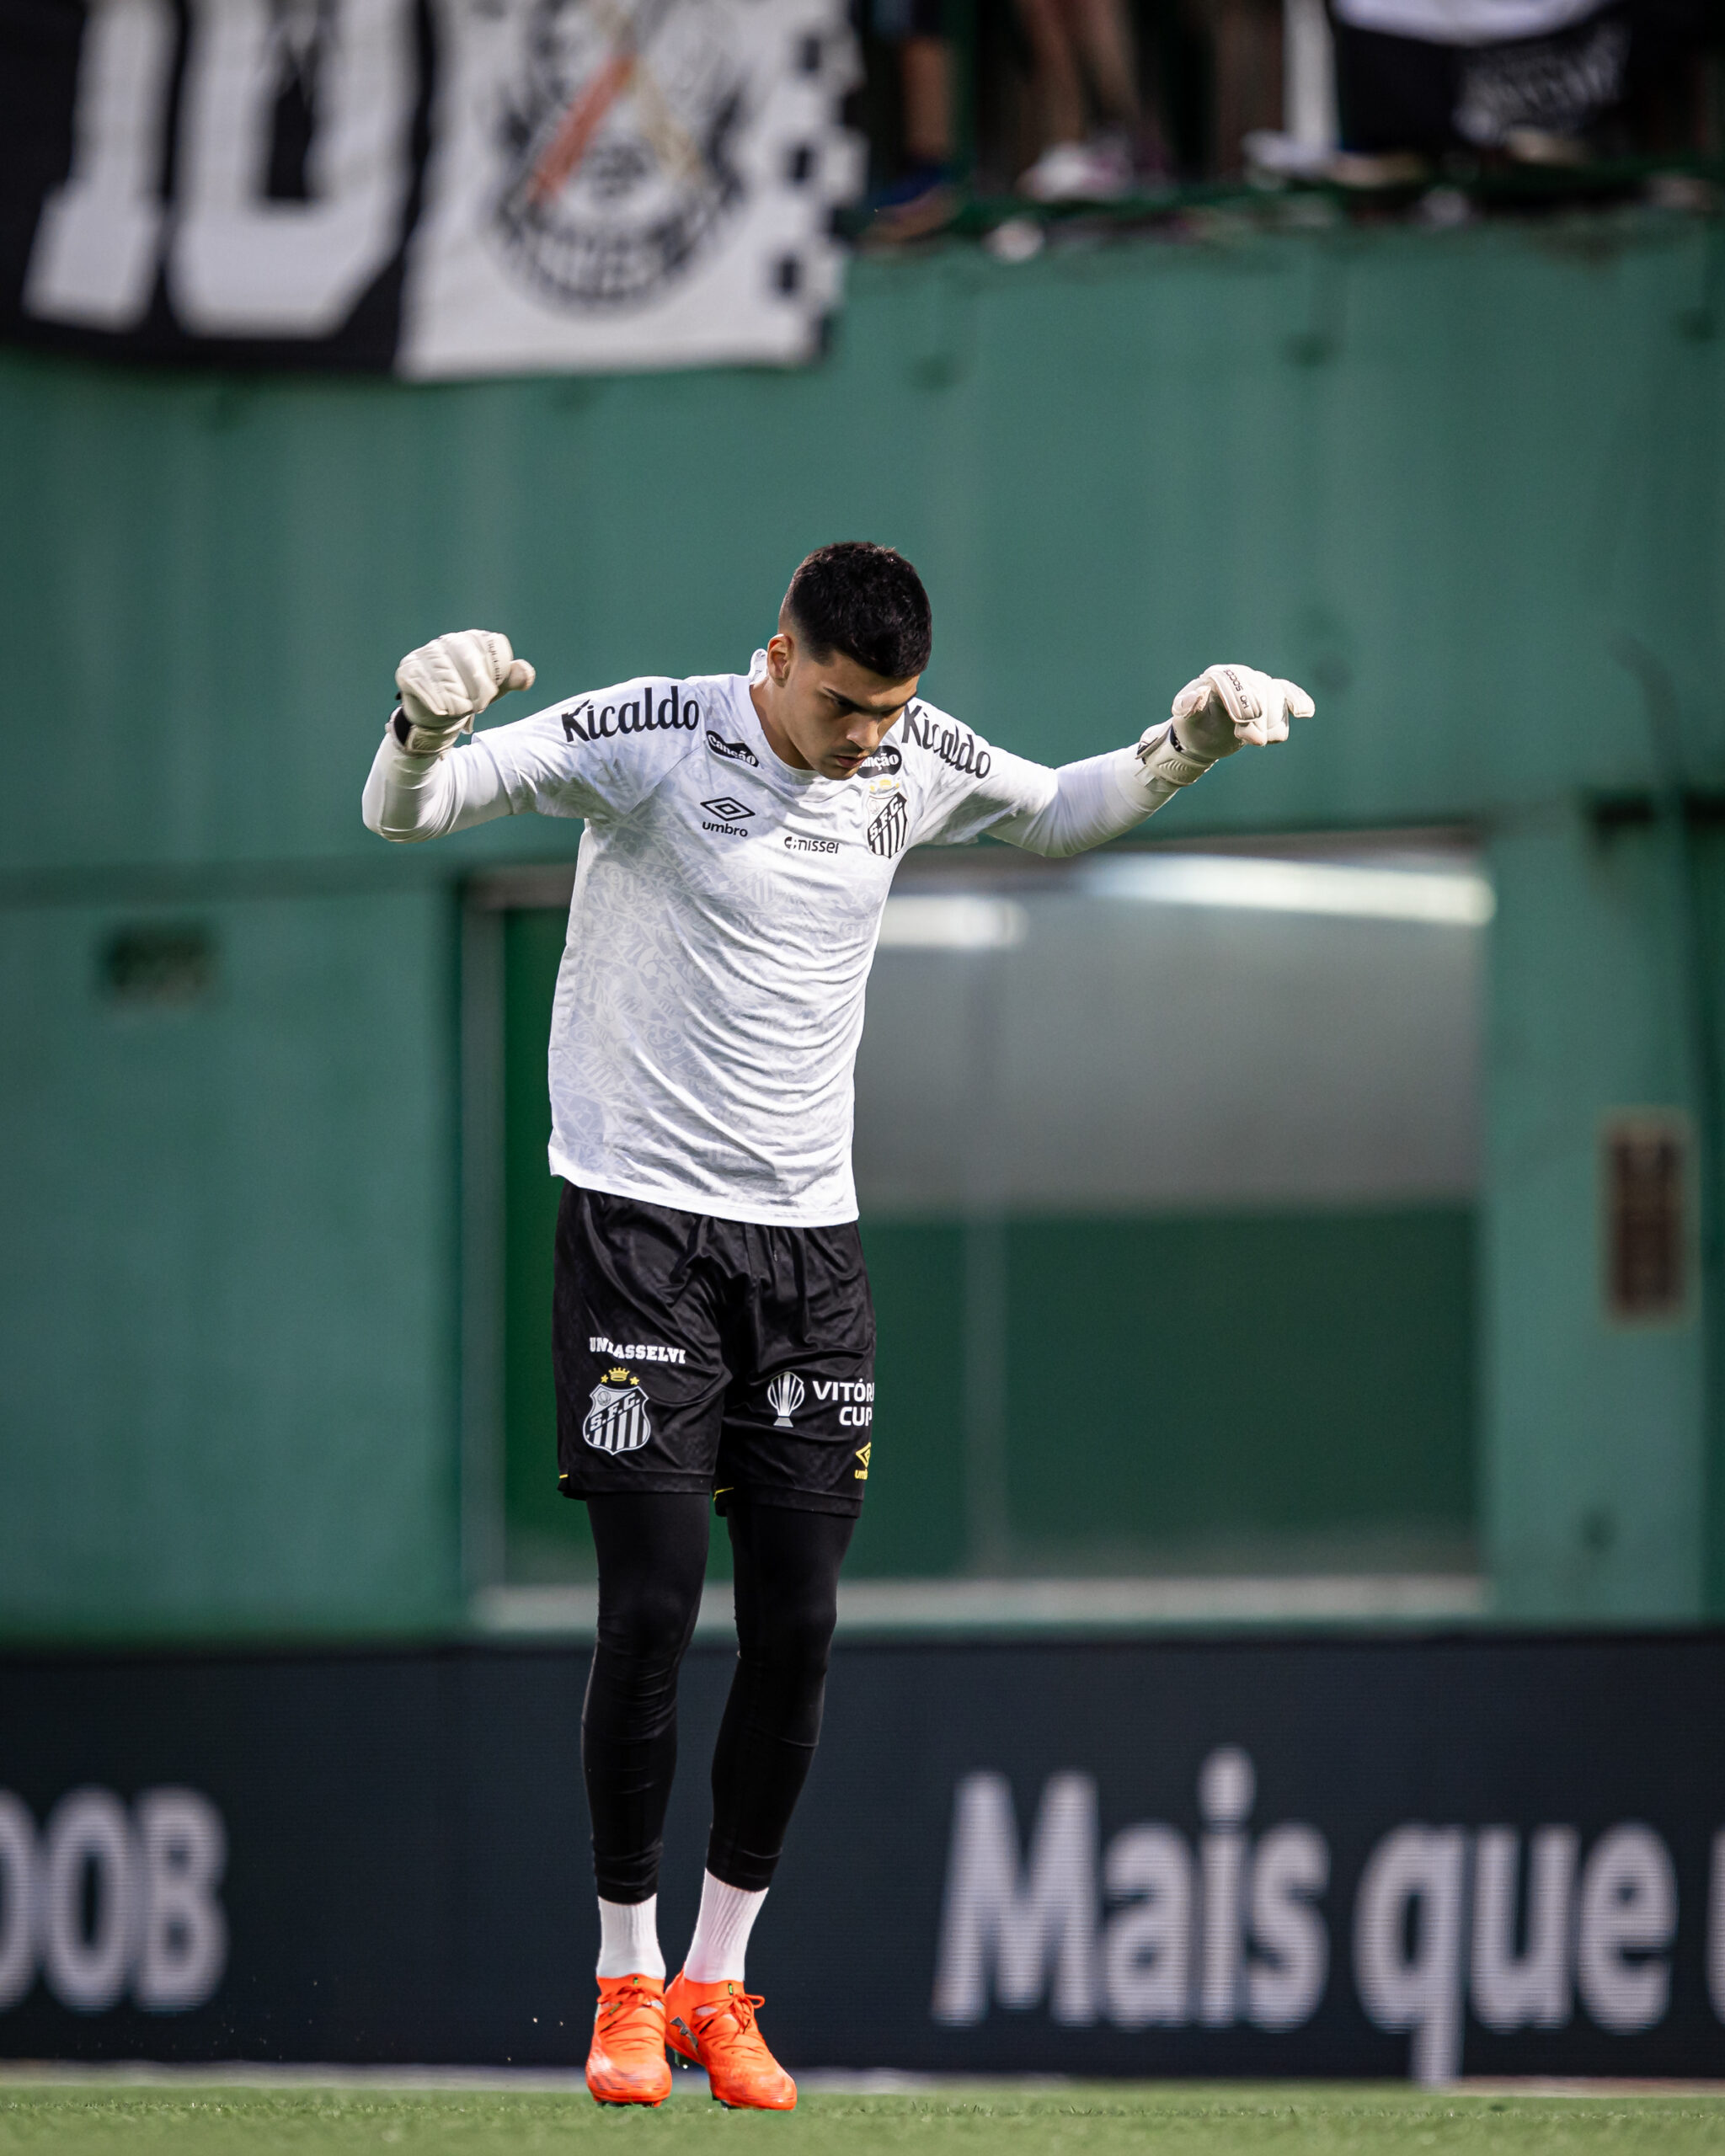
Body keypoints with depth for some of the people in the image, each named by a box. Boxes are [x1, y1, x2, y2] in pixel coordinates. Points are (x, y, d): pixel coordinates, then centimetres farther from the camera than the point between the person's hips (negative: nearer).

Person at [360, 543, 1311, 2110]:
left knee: (796, 1627, 1)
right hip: (641, 1222, -4)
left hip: (811, 1239, 4)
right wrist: (426, 729, -35)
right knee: (651, 1607, -9)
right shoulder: (649, 738, -11)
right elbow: (401, 814, -12)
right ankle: (626, 1982, 5)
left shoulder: (917, 763, 3)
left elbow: (1060, 814, 25)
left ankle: (718, 1981, 13)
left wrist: (1187, 747, 7)